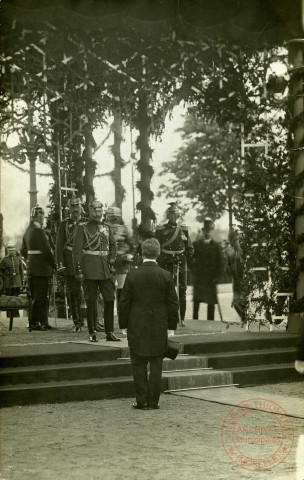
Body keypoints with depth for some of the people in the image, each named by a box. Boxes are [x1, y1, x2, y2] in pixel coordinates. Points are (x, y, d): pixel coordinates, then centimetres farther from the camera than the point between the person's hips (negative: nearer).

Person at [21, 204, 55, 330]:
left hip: (31, 268, 9)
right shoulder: (38, 231, -17)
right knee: (40, 296, -5)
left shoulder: (27, 231, 12)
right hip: (41, 269, -9)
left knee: (34, 296, 13)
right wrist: (53, 264, -8)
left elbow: (23, 251, 20)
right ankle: (42, 323, -3)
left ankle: (34, 322, 17)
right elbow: (46, 251, -19)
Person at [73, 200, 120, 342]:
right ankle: (92, 333, 7)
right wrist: (78, 271, -10)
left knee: (110, 299, 0)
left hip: (105, 266, 4)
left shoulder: (107, 227, 13)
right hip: (89, 267, -4)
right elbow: (77, 250, -4)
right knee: (91, 301, 1)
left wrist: (112, 262, 4)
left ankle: (109, 332, 6)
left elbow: (113, 246, 18)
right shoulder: (82, 228, -1)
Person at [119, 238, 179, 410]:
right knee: (156, 365, 6)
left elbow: (124, 302, -3)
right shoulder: (166, 276, -5)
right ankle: (153, 401, 7)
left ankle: (141, 400, 6)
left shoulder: (132, 275, -7)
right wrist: (171, 325, 7)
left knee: (139, 364, 7)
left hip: (137, 327, -1)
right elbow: (173, 303, -2)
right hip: (159, 328, 1)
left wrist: (124, 324, 6)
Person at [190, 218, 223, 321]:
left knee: (211, 303, 3)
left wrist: (217, 277, -3)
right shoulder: (196, 245, 5)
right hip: (198, 277, -1)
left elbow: (220, 263, 6)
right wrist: (194, 273, -7)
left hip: (211, 278, 1)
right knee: (196, 301, -6)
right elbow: (191, 260, 4)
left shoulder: (216, 246, 6)